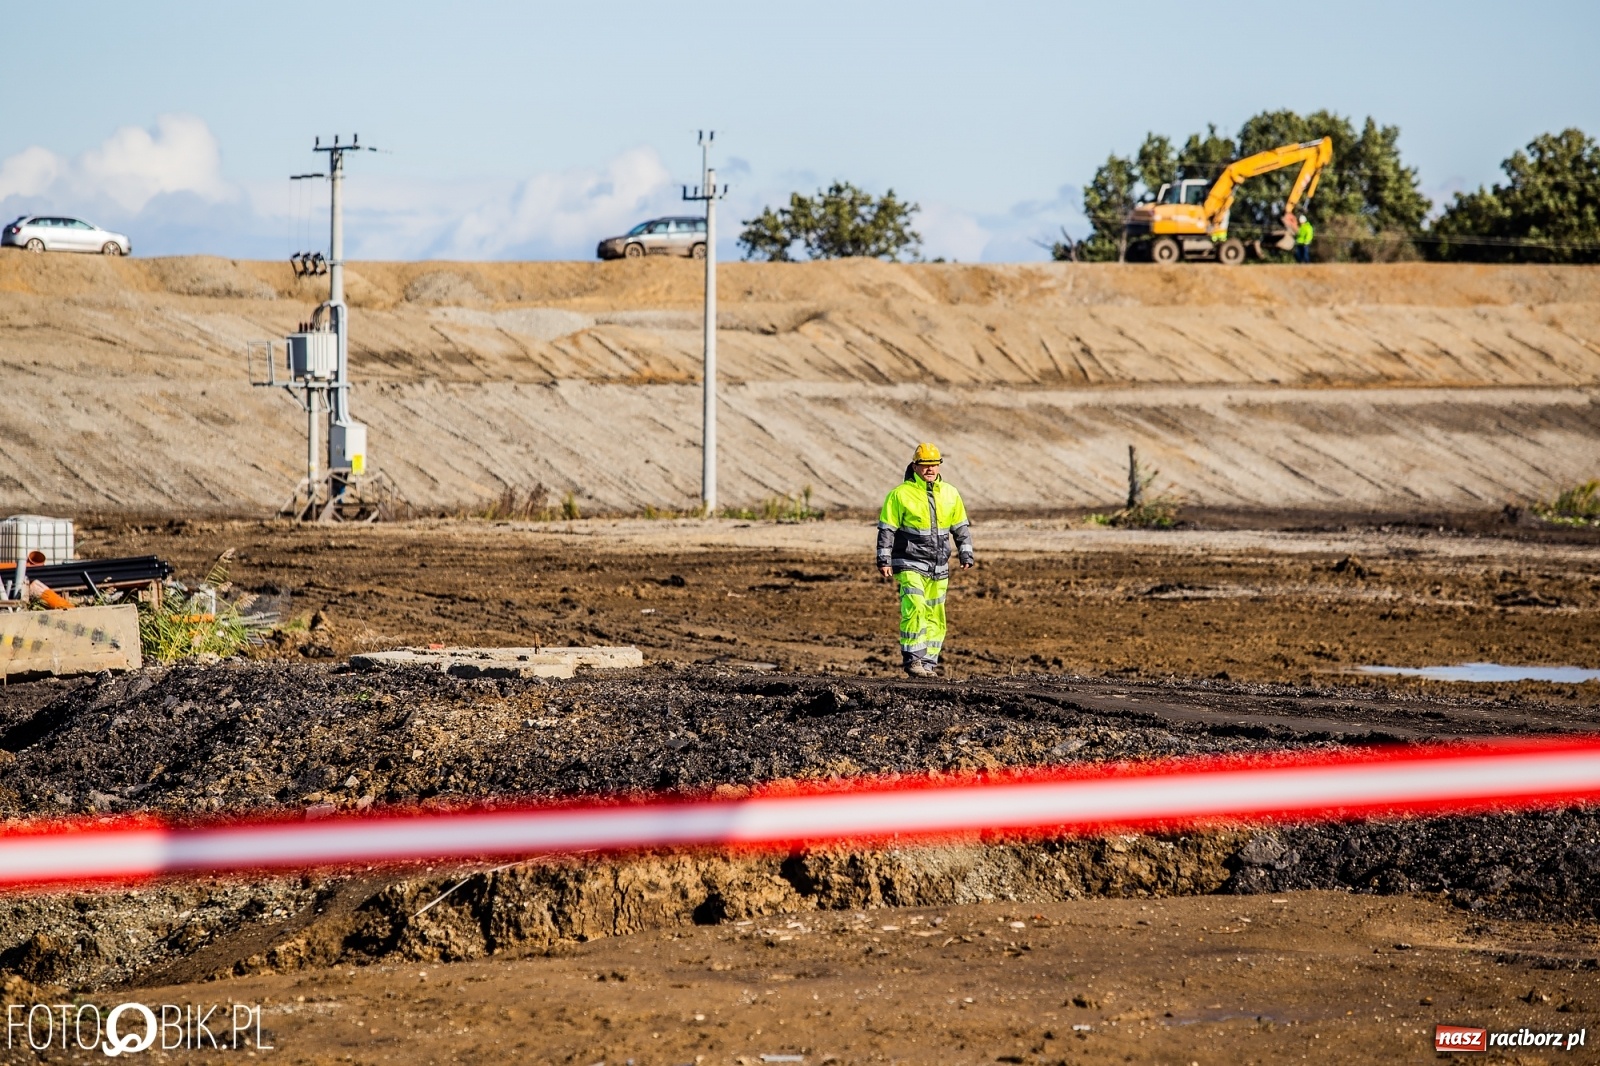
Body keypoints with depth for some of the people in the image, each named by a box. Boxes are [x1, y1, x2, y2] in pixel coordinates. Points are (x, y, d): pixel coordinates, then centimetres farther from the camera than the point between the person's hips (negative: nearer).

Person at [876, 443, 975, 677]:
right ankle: (912, 659, -18)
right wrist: (884, 560, -9)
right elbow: (886, 529, -4)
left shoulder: (950, 494, 8)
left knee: (935, 617, 7)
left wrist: (966, 556, 9)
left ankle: (928, 663, 14)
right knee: (915, 608, -20)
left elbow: (961, 528, 16)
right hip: (910, 565, -5)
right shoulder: (900, 494, -6)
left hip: (939, 567, 5)